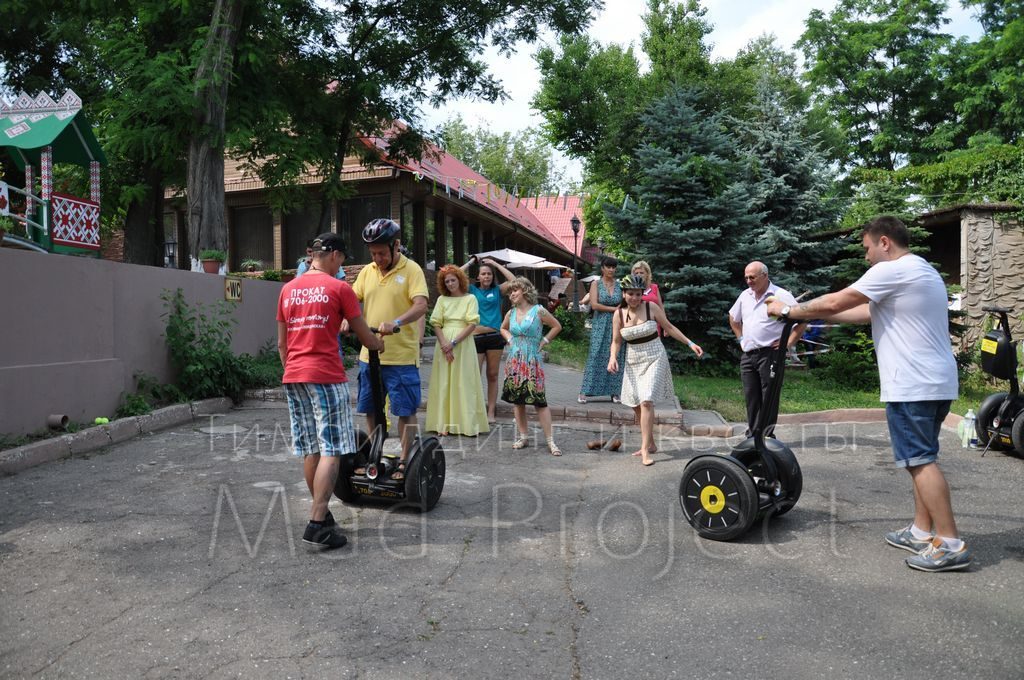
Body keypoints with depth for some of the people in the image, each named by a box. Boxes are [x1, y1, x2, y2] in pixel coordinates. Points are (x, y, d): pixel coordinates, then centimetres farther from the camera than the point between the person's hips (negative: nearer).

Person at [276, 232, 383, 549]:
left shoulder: (288, 289, 13)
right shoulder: (339, 288, -4)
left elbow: (281, 343, 16)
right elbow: (364, 336, 3)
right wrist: (380, 345, 24)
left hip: (293, 377, 7)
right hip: (326, 377, -6)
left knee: (310, 450, 13)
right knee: (331, 451, -4)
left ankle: (322, 514, 22)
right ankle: (317, 523, -10)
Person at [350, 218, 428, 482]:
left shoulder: (411, 270, -7)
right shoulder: (367, 271, 9)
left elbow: (421, 305, -19)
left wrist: (396, 323, -35)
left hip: (401, 356, -6)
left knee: (405, 412, 3)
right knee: (371, 410, 16)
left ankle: (403, 462, 16)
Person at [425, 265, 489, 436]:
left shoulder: (470, 298, 3)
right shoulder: (442, 299, 10)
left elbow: (472, 324, -6)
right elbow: (436, 324, 4)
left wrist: (454, 343, -13)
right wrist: (444, 345, -11)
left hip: (463, 344, -2)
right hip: (444, 345, 3)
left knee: (464, 383, -2)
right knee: (444, 383, 2)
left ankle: (467, 423, 3)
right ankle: (445, 423, 5)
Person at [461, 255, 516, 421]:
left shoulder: (497, 290, 9)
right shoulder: (472, 291, 8)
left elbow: (513, 280, -3)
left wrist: (496, 264, 3)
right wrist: (470, 262, 6)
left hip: (495, 337, 1)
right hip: (476, 337, -1)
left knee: (492, 375, 7)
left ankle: (491, 412, 12)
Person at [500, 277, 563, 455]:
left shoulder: (538, 311, -5)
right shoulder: (511, 313, 9)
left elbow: (557, 326, 4)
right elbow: (503, 329, 28)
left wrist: (543, 341, -1)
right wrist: (510, 340, 11)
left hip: (532, 361, -5)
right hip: (514, 362, 5)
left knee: (539, 400, -8)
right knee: (517, 400, 7)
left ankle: (550, 440, -5)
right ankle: (523, 436, 18)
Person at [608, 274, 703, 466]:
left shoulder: (651, 307, -8)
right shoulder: (619, 315, -2)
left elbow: (669, 328, 1)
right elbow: (616, 341, 3)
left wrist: (690, 344, -1)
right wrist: (613, 357, -16)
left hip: (654, 358, -4)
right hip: (633, 361, 4)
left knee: (646, 401, -17)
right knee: (636, 405, 7)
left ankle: (645, 450, -15)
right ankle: (650, 443, 26)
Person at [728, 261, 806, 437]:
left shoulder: (780, 295, -8)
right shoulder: (745, 296, 12)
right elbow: (733, 318, 29)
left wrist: (789, 342, -12)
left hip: (769, 354, -6)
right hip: (747, 355, 6)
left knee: (768, 397, -2)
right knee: (751, 397, 10)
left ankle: (767, 436, 4)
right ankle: (753, 435, 19)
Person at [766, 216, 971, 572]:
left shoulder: (892, 270, -11)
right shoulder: (923, 271, 21)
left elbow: (835, 302, -11)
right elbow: (869, 312, 24)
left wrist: (789, 310, 3)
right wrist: (818, 315, 24)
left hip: (911, 385, -10)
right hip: (936, 382, 10)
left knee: (920, 460, -7)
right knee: (921, 458, 15)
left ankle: (950, 544, -5)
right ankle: (923, 531, 22)